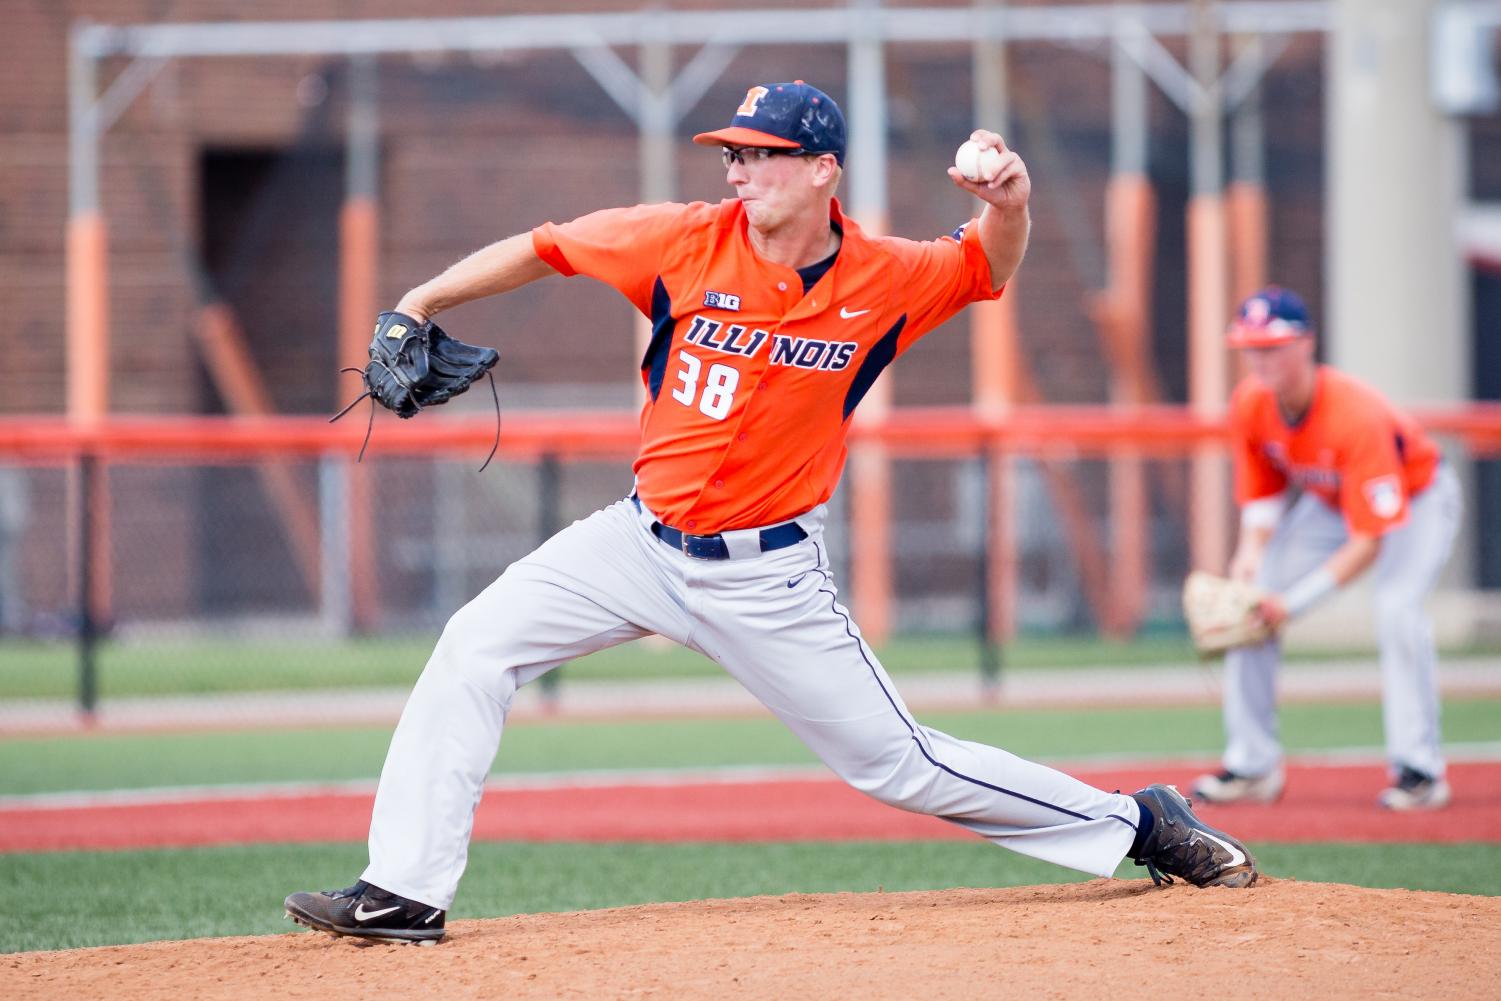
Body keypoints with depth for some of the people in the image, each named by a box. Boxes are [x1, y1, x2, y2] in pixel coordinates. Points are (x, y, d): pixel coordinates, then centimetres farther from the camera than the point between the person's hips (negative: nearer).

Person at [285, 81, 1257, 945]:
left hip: (769, 576, -2)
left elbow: (988, 268, 8)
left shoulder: (884, 280, -10)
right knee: (476, 646, -12)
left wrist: (1010, 205, -15)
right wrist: (414, 308, -5)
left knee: (901, 764, -1)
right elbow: (541, 249, 0)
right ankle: (405, 891, -8)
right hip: (643, 542, 2)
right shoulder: (691, 242, -10)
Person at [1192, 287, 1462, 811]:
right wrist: (1252, 550, -26)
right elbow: (1261, 493, -4)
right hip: (1325, 501, 6)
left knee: (1396, 609, -31)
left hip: (1417, 497, -6)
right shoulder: (1251, 405, -21)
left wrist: (1297, 600, -45)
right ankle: (1252, 765, 6)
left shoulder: (1355, 414, -40)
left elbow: (1370, 541, -39)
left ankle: (1419, 768, -19)